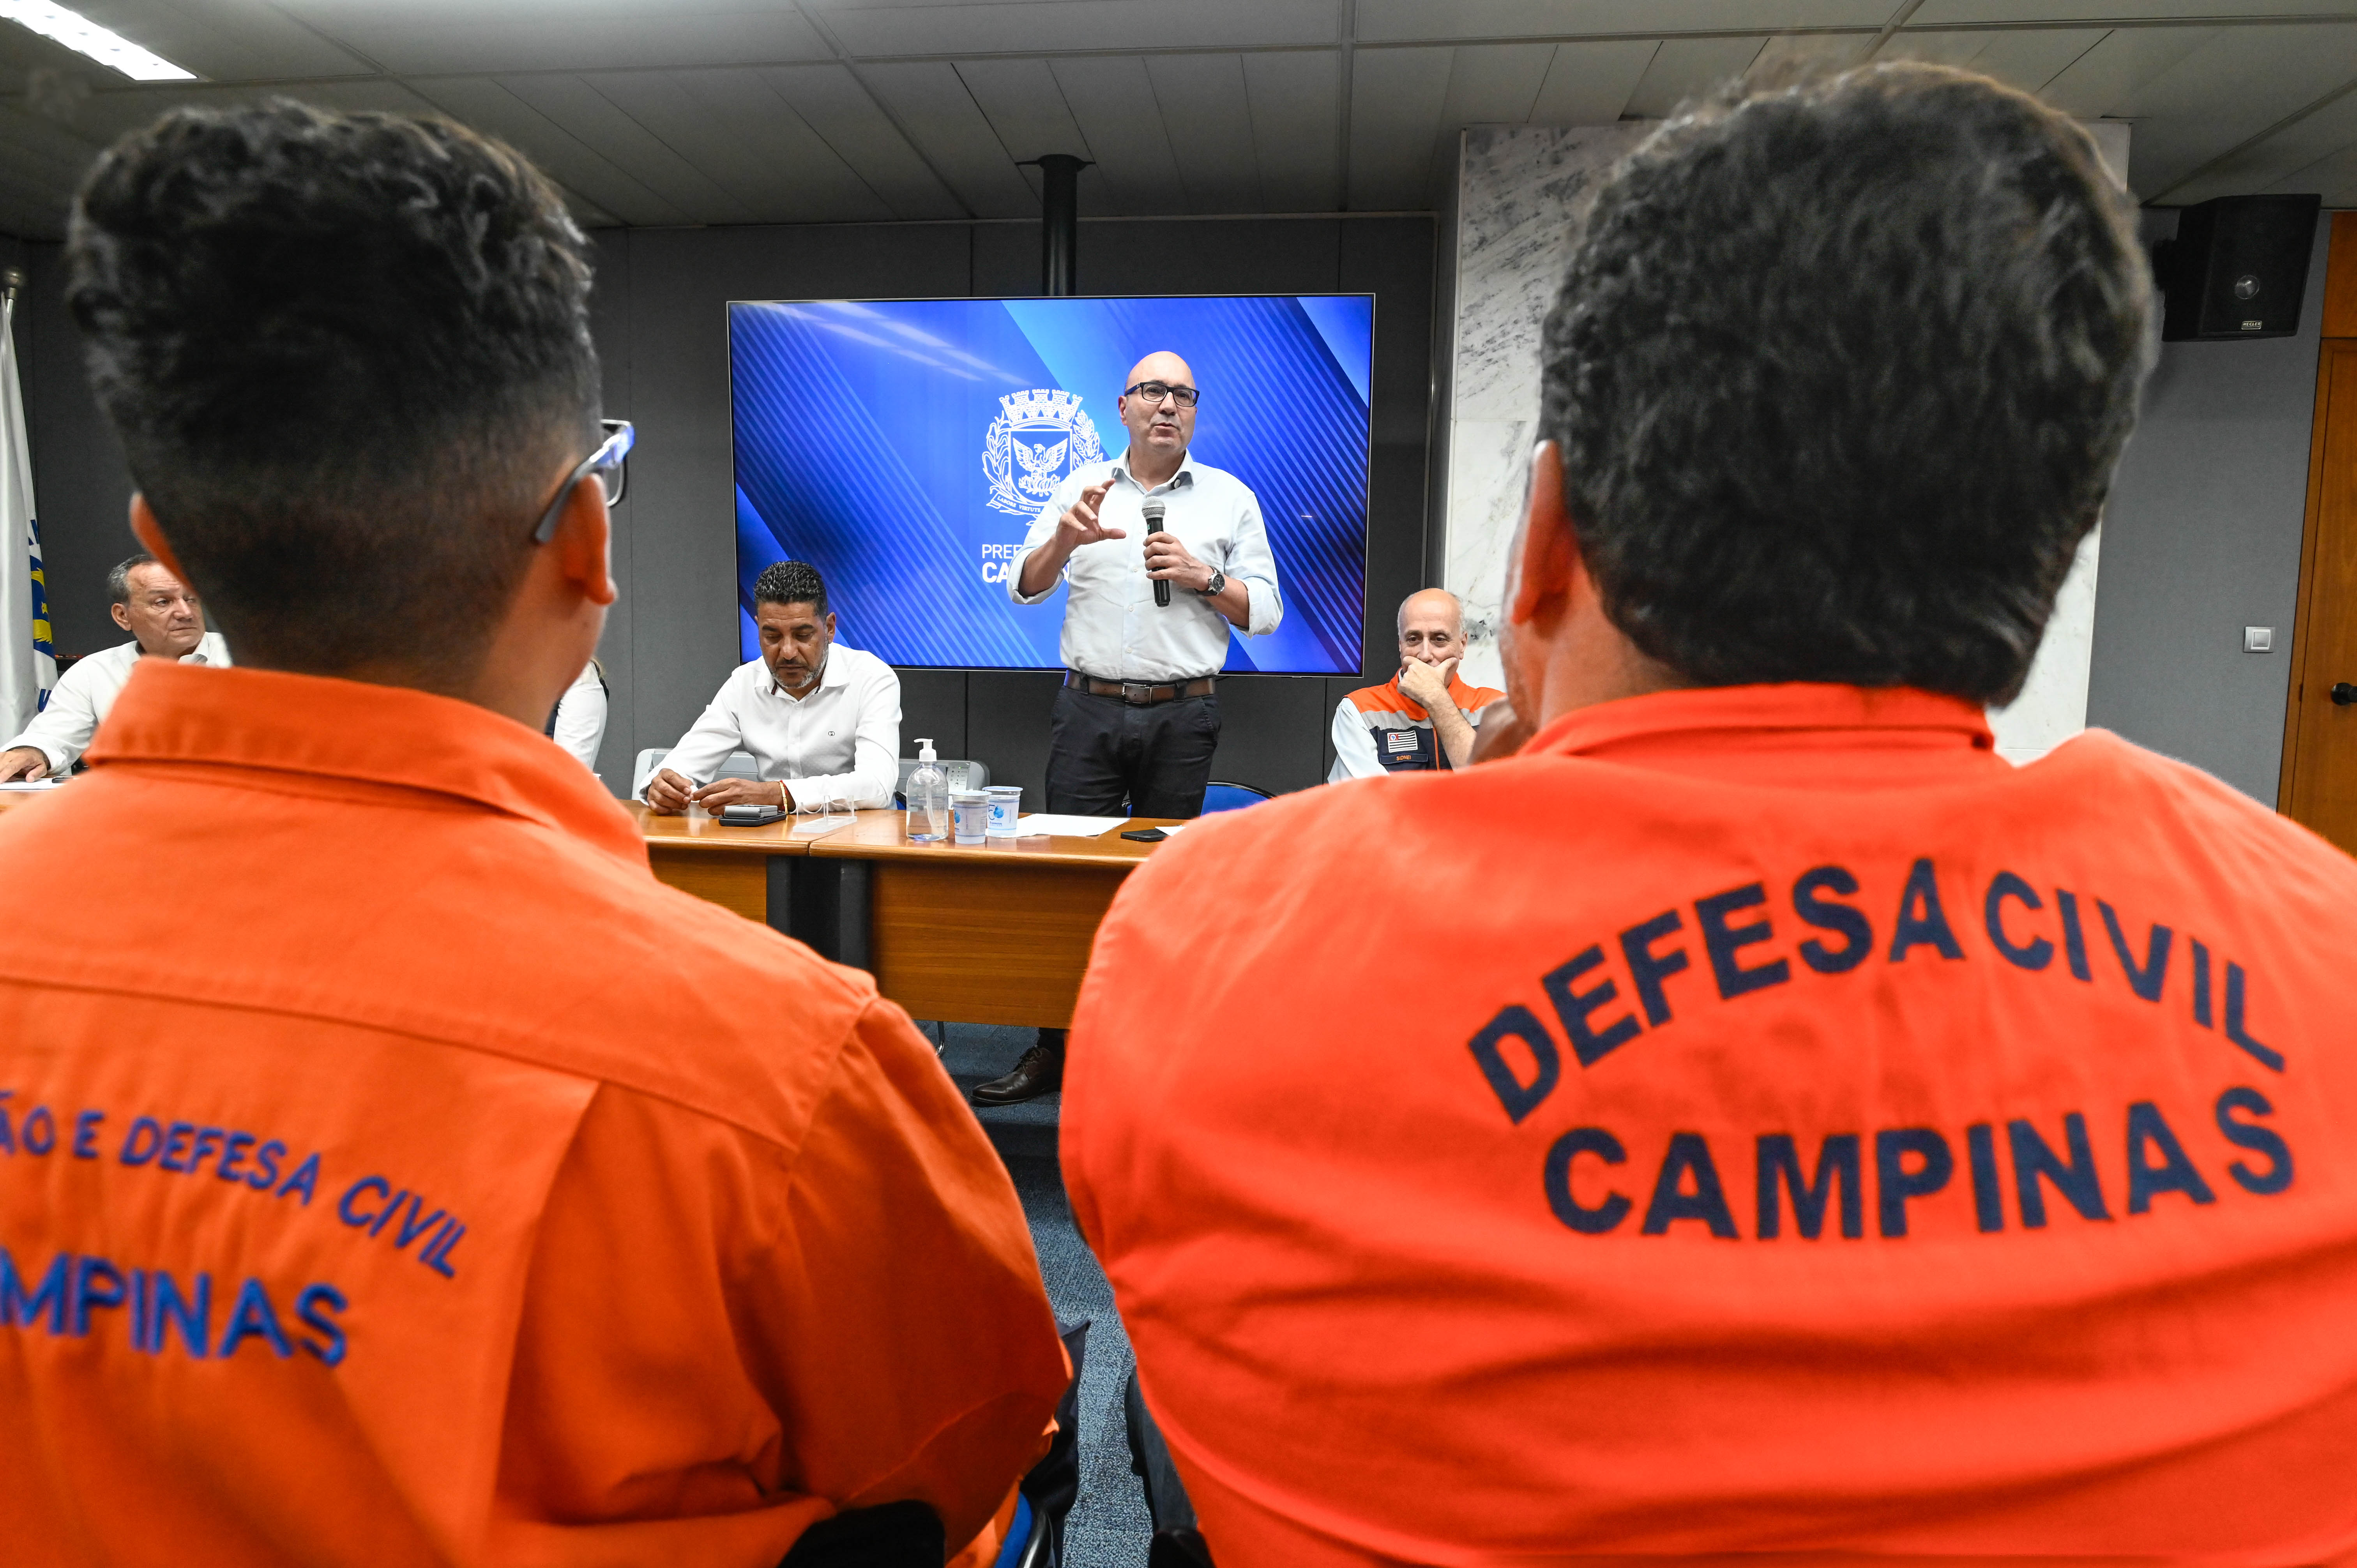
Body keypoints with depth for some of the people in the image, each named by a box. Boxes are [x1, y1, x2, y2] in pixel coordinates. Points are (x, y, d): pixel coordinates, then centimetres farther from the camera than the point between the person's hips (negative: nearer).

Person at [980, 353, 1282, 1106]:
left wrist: (1203, 576, -10)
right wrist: (1065, 539, -14)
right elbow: (1024, 589, 5)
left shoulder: (1231, 498, 8)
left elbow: (1266, 612, 6)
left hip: (1183, 714, 0)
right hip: (1090, 709, 1)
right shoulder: (1081, 488, 11)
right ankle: (1054, 1049, 8)